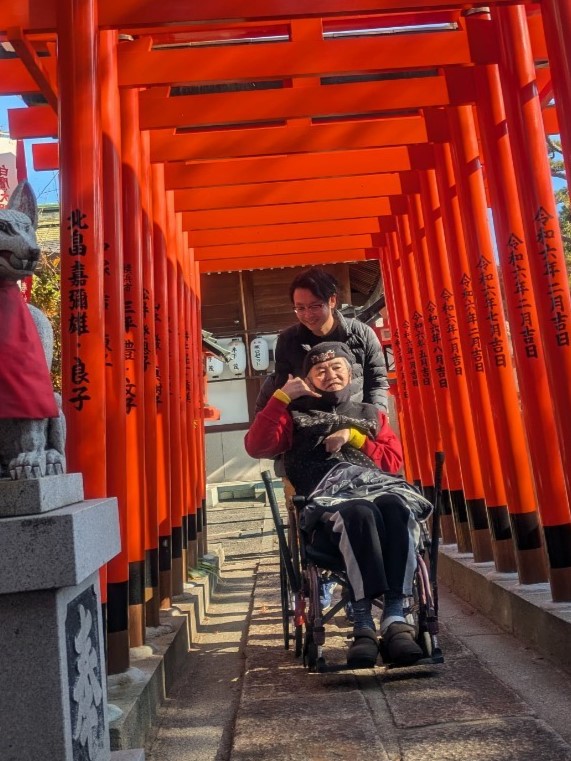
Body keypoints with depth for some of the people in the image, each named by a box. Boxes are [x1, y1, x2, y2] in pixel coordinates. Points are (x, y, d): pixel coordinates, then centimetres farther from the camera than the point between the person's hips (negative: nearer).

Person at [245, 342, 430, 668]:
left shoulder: (371, 415, 30)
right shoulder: (296, 415, 22)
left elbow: (395, 461, 18)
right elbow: (256, 447, 6)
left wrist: (353, 438, 6)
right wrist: (281, 397, 2)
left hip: (376, 487, 3)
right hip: (327, 501, -2)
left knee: (395, 507, -35)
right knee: (359, 513, -39)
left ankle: (396, 615, -37)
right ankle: (364, 621, -37)